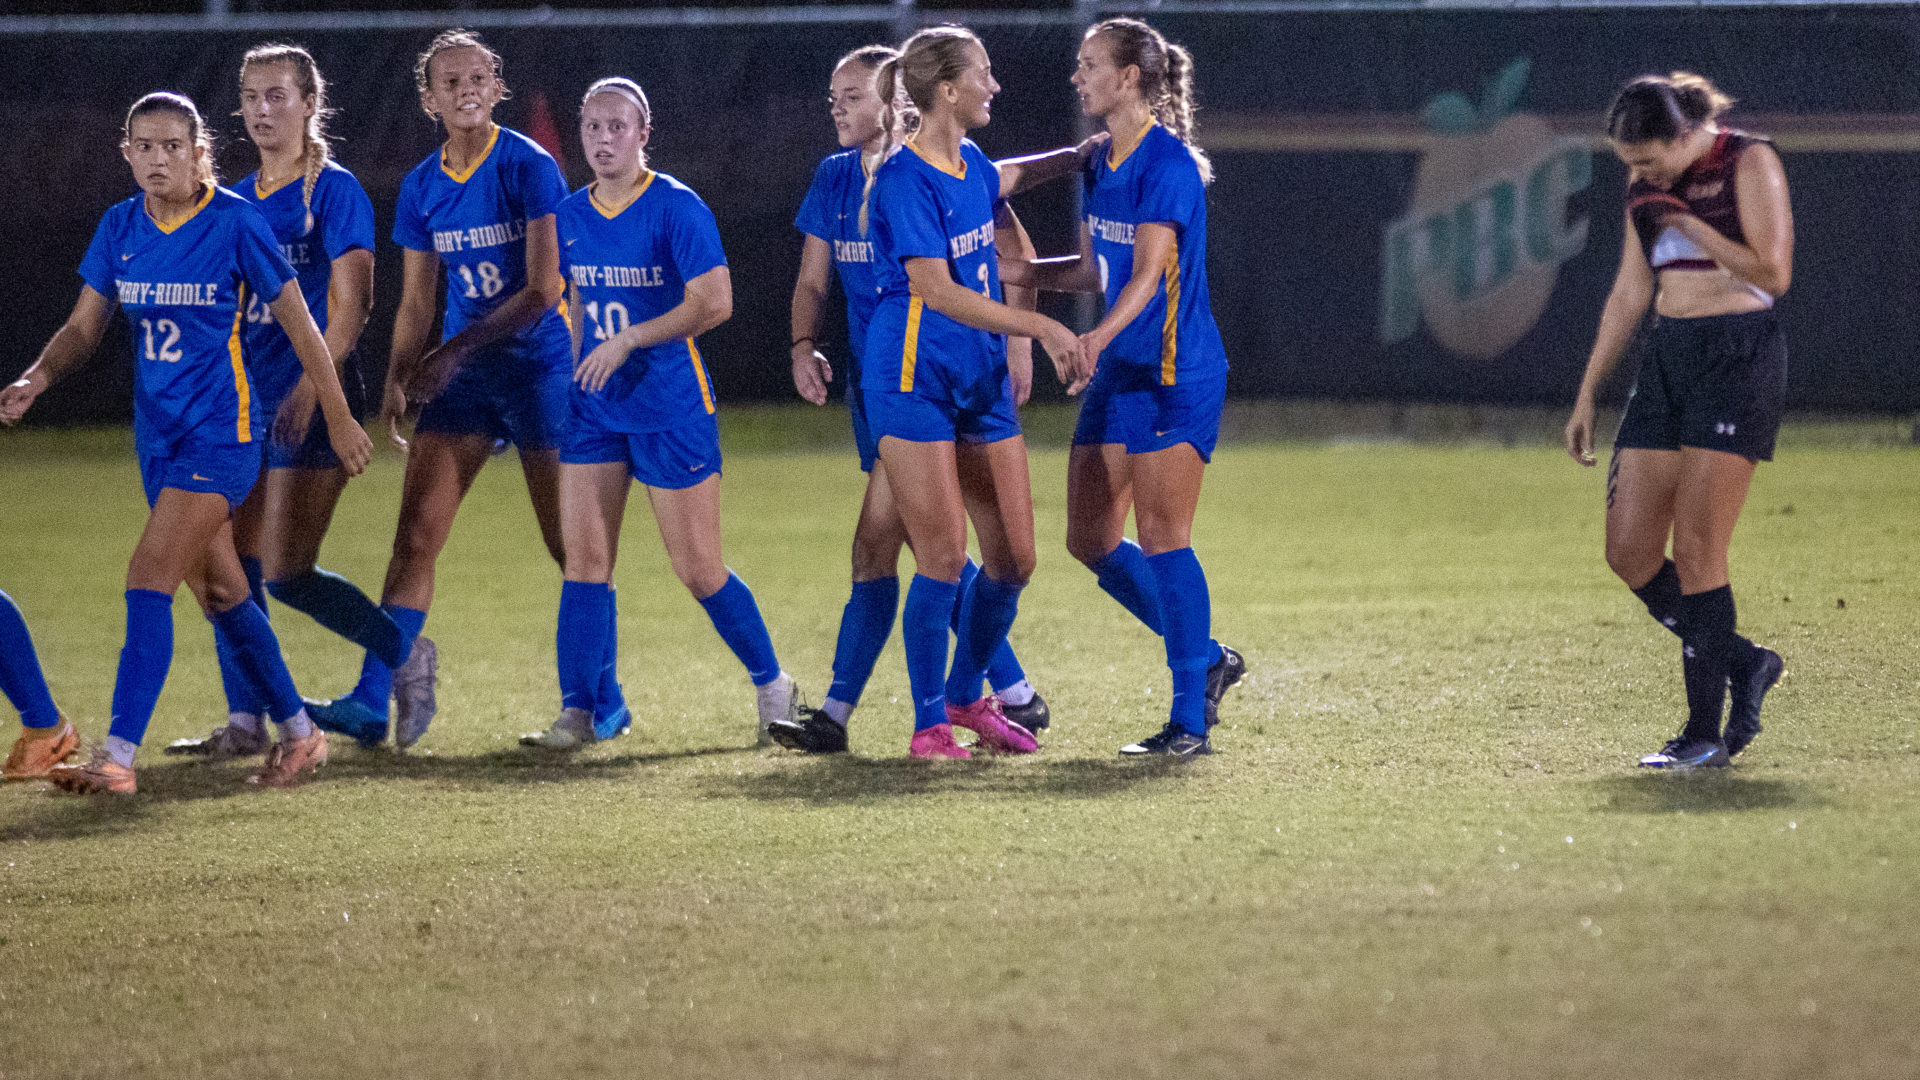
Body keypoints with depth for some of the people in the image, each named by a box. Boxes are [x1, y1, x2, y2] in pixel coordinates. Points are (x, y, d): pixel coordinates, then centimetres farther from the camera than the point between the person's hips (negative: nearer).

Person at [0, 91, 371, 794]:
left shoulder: (235, 222, -11)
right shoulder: (120, 228, 4)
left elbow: (297, 323, -4)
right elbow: (84, 327, 8)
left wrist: (339, 418, 0)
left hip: (221, 433, -7)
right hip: (158, 435, 7)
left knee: (149, 577, -18)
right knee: (219, 590, 15)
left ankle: (118, 755, -20)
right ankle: (298, 733, 30)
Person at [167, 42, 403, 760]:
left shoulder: (334, 190, -6)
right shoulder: (238, 201, 15)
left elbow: (349, 304, -13)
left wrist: (312, 385, -22)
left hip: (311, 402, -7)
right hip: (245, 399, 7)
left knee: (286, 572, -10)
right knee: (234, 563, 1)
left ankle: (405, 655, 9)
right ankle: (245, 722, 6)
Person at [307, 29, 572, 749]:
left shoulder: (529, 167, -10)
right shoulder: (421, 188, 7)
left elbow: (543, 290, -14)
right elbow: (417, 304, 13)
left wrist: (457, 348, -18)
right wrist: (395, 384, -1)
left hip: (539, 363, -5)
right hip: (461, 372, 5)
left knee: (567, 541, -1)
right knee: (416, 534, -5)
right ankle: (373, 702, -7)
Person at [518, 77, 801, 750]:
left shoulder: (676, 208, -11)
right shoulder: (569, 218, 8)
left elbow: (715, 302, -17)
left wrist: (628, 341, -21)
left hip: (670, 409, -5)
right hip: (595, 410, 5)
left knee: (697, 570, -1)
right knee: (583, 560, -3)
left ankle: (771, 686, 18)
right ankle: (583, 712, 1)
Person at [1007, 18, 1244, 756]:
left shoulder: (1167, 164, -14)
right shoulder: (1101, 166, 12)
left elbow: (1149, 272, -24)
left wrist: (1100, 335, -39)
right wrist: (1009, 272, 17)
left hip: (1176, 374, -9)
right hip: (1119, 372, 9)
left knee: (1162, 539, -10)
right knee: (1091, 539, 7)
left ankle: (1190, 722, -5)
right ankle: (1206, 660, 22)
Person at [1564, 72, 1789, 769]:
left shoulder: (1749, 163, -6)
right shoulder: (1646, 186, 13)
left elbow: (1773, 274, -13)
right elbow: (1630, 293, 19)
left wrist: (1687, 221, -12)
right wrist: (1588, 395, 18)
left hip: (1740, 358, -7)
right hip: (1669, 362, 7)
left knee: (1695, 549, -12)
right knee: (1628, 551, 0)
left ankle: (1706, 733, -4)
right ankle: (1743, 665, 17)